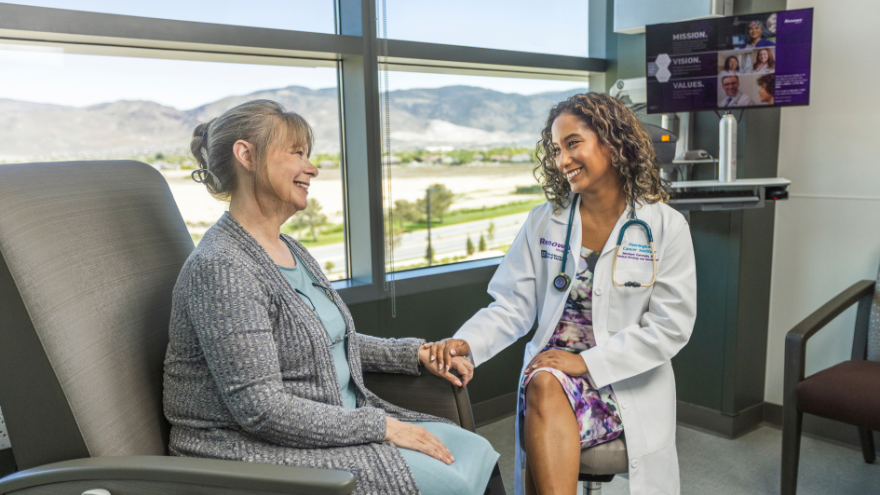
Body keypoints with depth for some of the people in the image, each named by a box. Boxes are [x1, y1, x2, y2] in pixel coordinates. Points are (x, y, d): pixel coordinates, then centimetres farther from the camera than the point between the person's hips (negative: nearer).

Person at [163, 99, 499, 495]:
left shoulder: (291, 250, 11)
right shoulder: (221, 268, -19)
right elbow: (261, 408, -23)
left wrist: (415, 353, 12)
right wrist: (381, 427, -19)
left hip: (338, 421, 9)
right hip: (258, 449, -9)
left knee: (475, 451, -2)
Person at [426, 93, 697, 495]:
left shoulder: (666, 227, -1)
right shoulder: (543, 222, 7)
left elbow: (670, 328, -6)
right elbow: (513, 307, 4)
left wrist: (588, 362, -16)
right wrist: (467, 343, -16)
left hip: (630, 381, -2)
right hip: (553, 365, 3)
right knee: (543, 386, -33)